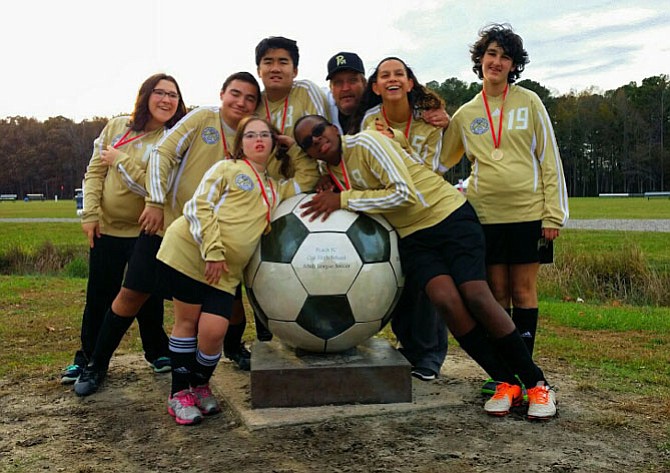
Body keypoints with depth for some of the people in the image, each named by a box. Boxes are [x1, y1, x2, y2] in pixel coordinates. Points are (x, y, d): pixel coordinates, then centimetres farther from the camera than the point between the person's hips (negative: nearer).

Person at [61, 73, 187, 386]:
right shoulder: (117, 127, 3)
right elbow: (94, 172, 5)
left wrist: (120, 159, -15)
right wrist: (90, 213, -3)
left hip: (147, 231, -3)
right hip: (106, 228, 3)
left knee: (145, 295, 7)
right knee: (99, 296, 11)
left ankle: (157, 351, 29)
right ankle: (88, 357, 27)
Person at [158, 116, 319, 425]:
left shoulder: (276, 189, 20)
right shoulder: (227, 169, 2)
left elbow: (308, 181, 23)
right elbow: (198, 207, -7)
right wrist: (213, 250, -15)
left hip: (226, 271, 4)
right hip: (188, 250, -4)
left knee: (214, 331, -9)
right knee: (187, 322, 1)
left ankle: (200, 385, 18)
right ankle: (179, 393, 15)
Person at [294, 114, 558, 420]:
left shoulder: (365, 143, -15)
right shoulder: (329, 171, 8)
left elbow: (404, 194, -23)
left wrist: (343, 199, -21)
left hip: (450, 214, -5)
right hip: (412, 235, 5)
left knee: (477, 297, -18)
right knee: (445, 298, -20)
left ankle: (536, 383, -2)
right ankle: (506, 383, -7)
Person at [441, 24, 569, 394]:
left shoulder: (529, 102, 5)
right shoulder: (465, 115, 10)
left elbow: (549, 159, 2)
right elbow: (441, 160, 20)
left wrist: (553, 213, -5)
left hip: (527, 211, -2)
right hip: (485, 214, 2)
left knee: (523, 291, 3)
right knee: (496, 292, 5)